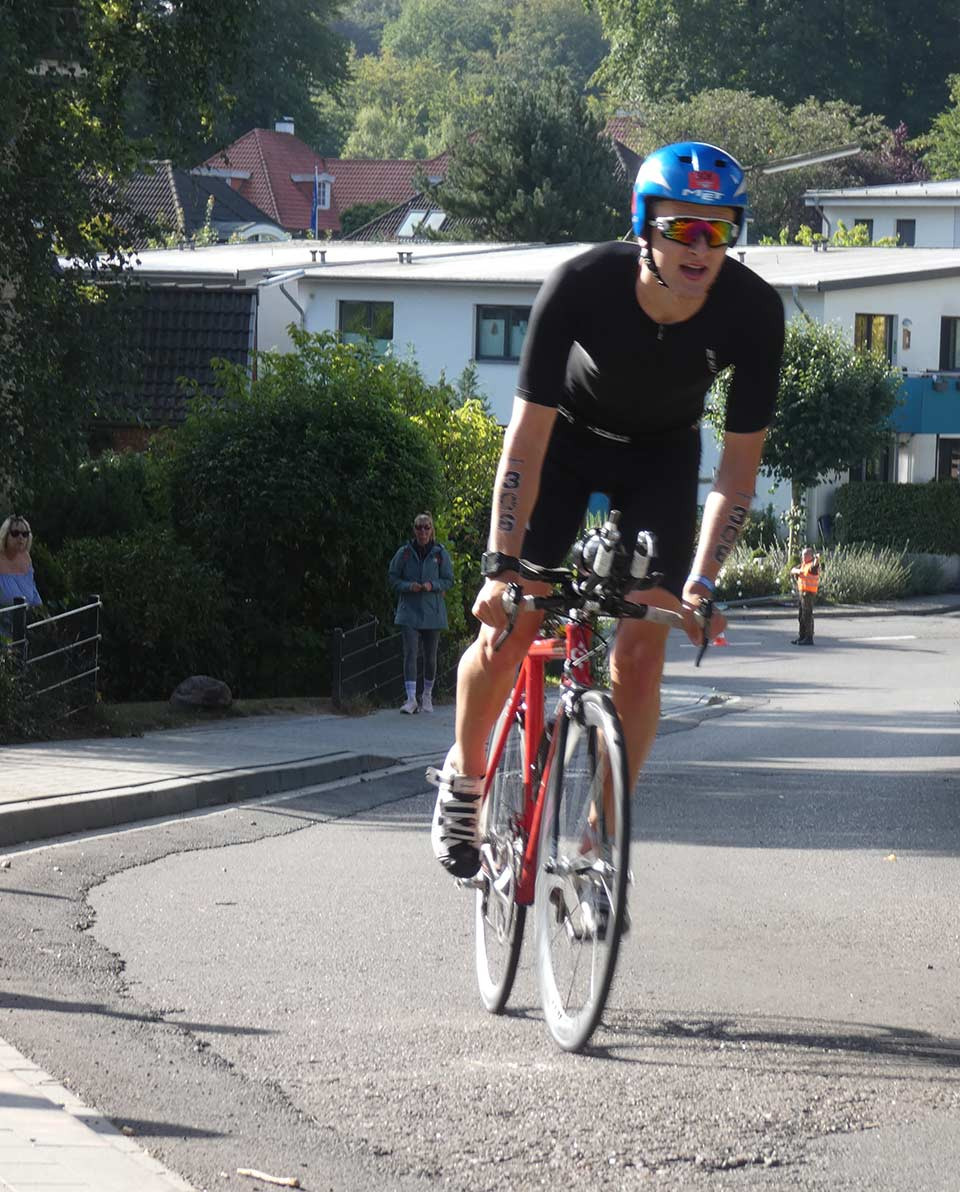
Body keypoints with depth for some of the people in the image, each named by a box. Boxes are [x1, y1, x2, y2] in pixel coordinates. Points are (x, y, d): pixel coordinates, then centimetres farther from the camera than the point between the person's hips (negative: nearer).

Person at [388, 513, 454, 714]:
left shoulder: (440, 554, 2)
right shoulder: (404, 553, 1)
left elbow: (448, 580, 6)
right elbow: (393, 579, 5)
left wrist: (432, 585, -13)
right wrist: (409, 586, -13)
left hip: (432, 612, 1)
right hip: (409, 611, -1)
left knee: (430, 655, 8)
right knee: (410, 652, -14)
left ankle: (427, 696, 27)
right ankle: (411, 698, -19)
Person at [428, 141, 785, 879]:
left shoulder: (754, 312, -30)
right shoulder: (581, 286, -34)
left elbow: (740, 464, -22)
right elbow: (528, 436, -30)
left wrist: (701, 583, -31)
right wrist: (502, 565, -36)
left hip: (661, 456, 1)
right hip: (569, 437, -1)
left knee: (640, 651, -10)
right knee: (507, 627, -12)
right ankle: (464, 775, 16)